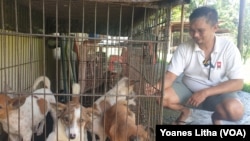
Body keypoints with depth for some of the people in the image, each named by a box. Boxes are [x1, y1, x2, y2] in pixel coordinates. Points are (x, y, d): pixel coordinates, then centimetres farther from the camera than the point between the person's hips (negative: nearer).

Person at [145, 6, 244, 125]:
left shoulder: (229, 48, -16)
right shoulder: (183, 48, -13)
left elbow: (238, 83, -18)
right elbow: (170, 75, -16)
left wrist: (205, 92, -28)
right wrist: (158, 86, -39)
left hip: (217, 92, -1)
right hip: (188, 89, 2)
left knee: (235, 110, -32)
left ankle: (216, 117, 7)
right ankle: (185, 111, 12)